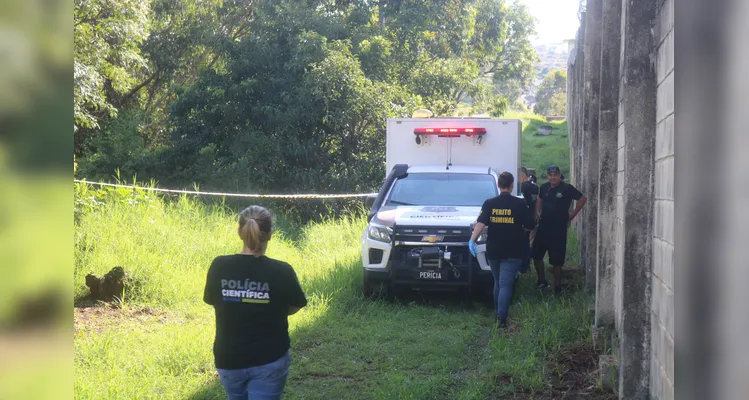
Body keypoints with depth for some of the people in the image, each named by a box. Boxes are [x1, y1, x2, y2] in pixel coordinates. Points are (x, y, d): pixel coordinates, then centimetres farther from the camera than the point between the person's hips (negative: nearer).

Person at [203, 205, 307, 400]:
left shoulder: (219, 267, -11)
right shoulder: (281, 271, -16)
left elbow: (212, 301, 5)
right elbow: (294, 307, 0)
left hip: (229, 360, 3)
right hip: (269, 360, -3)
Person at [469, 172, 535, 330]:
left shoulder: (489, 203, -1)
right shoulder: (520, 204, -6)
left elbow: (481, 223, -13)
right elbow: (529, 226, -2)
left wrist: (472, 240, -20)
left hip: (493, 251, 3)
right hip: (512, 252, -3)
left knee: (498, 282, 20)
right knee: (506, 284, -6)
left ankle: (498, 313, 27)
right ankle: (501, 318, -16)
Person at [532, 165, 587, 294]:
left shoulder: (567, 188, -11)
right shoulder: (544, 187, 4)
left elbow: (583, 198, -6)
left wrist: (572, 215, -5)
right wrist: (537, 211, 11)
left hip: (559, 228, -5)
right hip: (543, 226, 5)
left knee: (557, 259, 0)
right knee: (536, 254, 8)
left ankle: (557, 287, 13)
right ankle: (542, 281, 25)